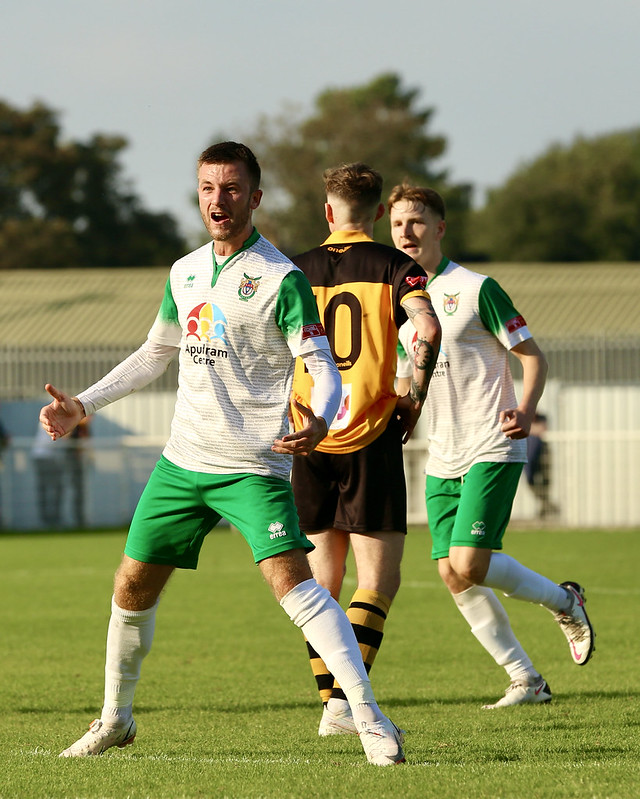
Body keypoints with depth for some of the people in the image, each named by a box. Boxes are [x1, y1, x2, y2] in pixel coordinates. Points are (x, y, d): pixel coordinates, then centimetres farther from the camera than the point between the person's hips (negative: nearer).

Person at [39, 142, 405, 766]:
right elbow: (154, 355, 24)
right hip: (182, 459, 7)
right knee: (132, 586, 11)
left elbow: (321, 366, -15)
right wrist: (82, 405, 19)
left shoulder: (281, 279, -10)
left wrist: (318, 419, -37)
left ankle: (370, 719, -24)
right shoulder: (184, 273, 10)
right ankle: (115, 719, 31)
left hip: (253, 468, -7)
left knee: (291, 582, -22)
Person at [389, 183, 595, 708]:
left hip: (492, 449, -7)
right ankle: (525, 679, 10)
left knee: (470, 564, -17)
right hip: (442, 457, 7)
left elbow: (533, 355, -6)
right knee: (451, 573, -1)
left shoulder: (475, 290, -8)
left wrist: (525, 409, -22)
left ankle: (563, 601, 10)